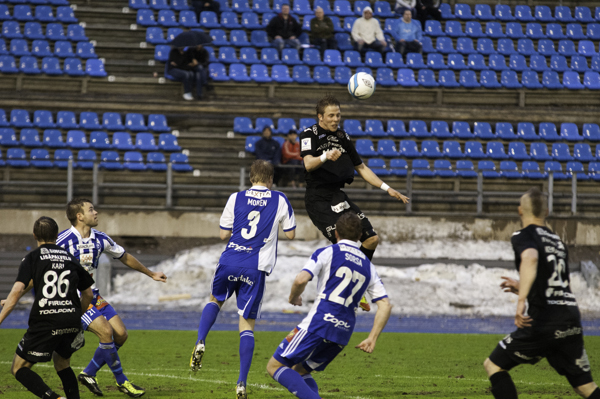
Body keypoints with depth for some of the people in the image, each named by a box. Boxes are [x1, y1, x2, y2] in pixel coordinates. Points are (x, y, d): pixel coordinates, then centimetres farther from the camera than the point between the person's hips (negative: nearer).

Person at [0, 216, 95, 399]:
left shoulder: (32, 258, 3)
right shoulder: (70, 259, 15)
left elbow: (17, 290, -10)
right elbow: (88, 294, 21)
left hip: (45, 323, -4)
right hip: (71, 321, 5)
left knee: (19, 368, 5)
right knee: (62, 362, 30)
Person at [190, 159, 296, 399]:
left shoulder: (236, 198, 5)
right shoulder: (279, 200, 3)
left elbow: (224, 235, 8)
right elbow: (290, 234, 11)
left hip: (230, 260, 1)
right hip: (256, 268, -1)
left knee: (215, 300, 30)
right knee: (247, 324, 4)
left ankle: (200, 343, 4)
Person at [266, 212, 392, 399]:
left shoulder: (327, 252, 1)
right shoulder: (368, 267, 17)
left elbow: (301, 280, -13)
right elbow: (385, 305, 11)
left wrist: (294, 298, 8)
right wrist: (372, 339, 12)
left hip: (319, 323, -6)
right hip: (343, 334, 6)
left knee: (275, 366, 0)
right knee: (300, 371, 22)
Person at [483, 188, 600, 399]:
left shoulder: (523, 236, 0)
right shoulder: (558, 241, 22)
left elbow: (531, 258, -24)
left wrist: (522, 299, -34)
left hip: (544, 322, -6)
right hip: (572, 320, 6)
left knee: (493, 365, 6)